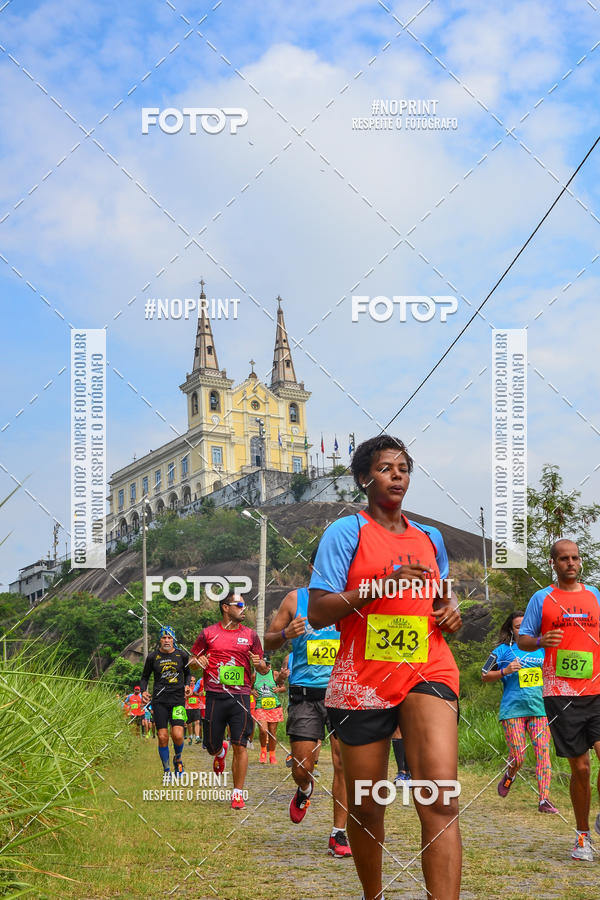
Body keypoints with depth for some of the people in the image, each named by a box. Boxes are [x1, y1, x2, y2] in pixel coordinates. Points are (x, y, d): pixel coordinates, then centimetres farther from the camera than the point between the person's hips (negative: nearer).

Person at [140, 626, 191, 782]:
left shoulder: (182, 655, 3)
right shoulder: (153, 657, 2)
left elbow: (187, 673, 19)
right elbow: (145, 677, 12)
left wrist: (187, 685, 1)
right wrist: (143, 691, -5)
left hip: (178, 699, 0)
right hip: (159, 700, 0)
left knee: (177, 735, -15)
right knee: (163, 737, -3)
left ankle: (178, 759, 17)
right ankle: (166, 770, 15)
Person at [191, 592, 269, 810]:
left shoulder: (250, 635, 9)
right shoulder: (208, 633, 7)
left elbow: (264, 670, 13)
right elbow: (192, 662, 14)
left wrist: (260, 664, -10)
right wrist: (198, 662, -9)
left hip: (240, 696, 0)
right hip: (215, 696, 0)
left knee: (240, 746, -9)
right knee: (212, 747, 7)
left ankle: (238, 793, 0)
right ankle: (221, 751, 44)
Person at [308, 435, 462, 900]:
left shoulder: (430, 538, 15)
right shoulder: (347, 531, 1)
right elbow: (318, 613, -6)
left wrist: (451, 611, 6)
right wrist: (380, 585, -17)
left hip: (427, 672, 2)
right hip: (363, 681, -2)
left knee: (441, 798, -20)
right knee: (365, 807, 8)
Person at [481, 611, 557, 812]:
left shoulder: (541, 649, 12)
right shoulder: (503, 650, 4)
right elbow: (485, 677, 7)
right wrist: (505, 671, -9)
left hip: (539, 708, 3)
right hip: (512, 710, -2)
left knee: (543, 751, -8)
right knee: (518, 757, -5)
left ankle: (544, 799, -7)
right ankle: (509, 776, 30)